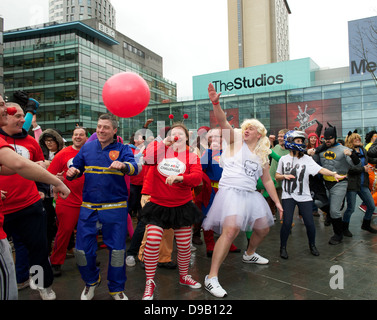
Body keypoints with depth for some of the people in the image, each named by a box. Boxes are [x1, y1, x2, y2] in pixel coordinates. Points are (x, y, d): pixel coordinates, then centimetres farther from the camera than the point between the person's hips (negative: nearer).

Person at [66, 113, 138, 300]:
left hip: (115, 208, -2)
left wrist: (122, 165, -41)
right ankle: (91, 281, 35)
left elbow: (134, 168, -18)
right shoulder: (87, 148, 9)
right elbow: (75, 169, 13)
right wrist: (72, 172, -11)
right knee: (82, 249, 5)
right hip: (89, 207, 3)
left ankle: (116, 289, 28)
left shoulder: (122, 149, -1)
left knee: (117, 249, 4)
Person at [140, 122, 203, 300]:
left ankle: (184, 276, 36)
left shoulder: (192, 157, 2)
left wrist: (180, 178, -31)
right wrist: (164, 143, -17)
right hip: (158, 205, -1)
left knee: (184, 245, 9)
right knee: (152, 242, -12)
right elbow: (147, 159, -16)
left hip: (182, 206, 1)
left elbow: (197, 177, -14)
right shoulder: (161, 150, 4)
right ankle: (150, 282, 7)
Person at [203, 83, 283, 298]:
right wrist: (216, 103, -33)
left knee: (264, 229, 17)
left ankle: (250, 254, 50)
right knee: (231, 229, -27)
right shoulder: (236, 140, 1)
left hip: (251, 195, 7)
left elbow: (267, 180, 23)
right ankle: (212, 278, -22)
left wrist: (277, 202, 20)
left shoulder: (263, 156, 16)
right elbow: (224, 123, -16)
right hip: (231, 190, -7)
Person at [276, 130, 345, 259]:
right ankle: (283, 247, 14)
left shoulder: (307, 159, 0)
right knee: (287, 222, -7)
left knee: (309, 223, -1)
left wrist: (334, 174, -31)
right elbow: (277, 177, 11)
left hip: (304, 196, 0)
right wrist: (284, 176, -10)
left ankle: (312, 245, 27)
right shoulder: (283, 159, 4)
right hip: (288, 196, 0)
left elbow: (320, 169, -15)